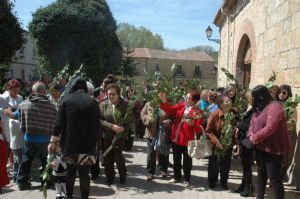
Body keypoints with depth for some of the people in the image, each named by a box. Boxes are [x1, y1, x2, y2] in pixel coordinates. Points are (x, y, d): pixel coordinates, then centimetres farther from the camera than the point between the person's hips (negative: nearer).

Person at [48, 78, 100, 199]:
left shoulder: (66, 100, -2)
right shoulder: (93, 102, 0)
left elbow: (59, 123, -4)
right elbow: (97, 125, 2)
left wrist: (53, 141, 3)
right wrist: (94, 142, 11)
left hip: (69, 142, 1)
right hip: (87, 144, 0)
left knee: (70, 170, 18)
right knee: (84, 173, 4)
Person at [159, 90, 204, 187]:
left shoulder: (198, 112, -12)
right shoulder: (180, 105, 4)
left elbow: (199, 129, -14)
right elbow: (170, 110, -4)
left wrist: (192, 124, -32)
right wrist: (164, 102, -18)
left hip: (187, 140, -5)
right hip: (175, 138, 5)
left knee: (187, 161, 9)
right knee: (176, 159, 19)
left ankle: (186, 179, 28)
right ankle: (177, 177, 37)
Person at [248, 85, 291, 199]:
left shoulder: (274, 106, -18)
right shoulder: (260, 107, 13)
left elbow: (270, 128, -27)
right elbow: (252, 124, 11)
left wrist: (255, 138, -17)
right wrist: (251, 135, -9)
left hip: (273, 148, -10)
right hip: (260, 147, 10)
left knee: (274, 177, -5)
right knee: (261, 173, 20)